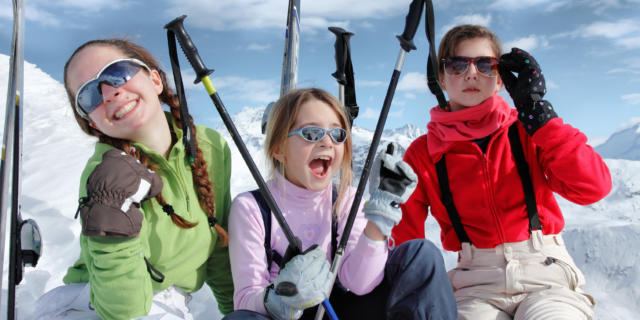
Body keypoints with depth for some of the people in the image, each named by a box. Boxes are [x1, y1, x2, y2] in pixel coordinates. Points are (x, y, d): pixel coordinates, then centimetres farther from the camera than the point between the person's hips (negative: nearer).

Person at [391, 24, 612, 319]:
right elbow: (405, 241, 7)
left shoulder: (526, 132, 5)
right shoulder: (423, 154, 4)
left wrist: (536, 110, -12)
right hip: (476, 283, 0)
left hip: (546, 273, 1)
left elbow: (592, 188, -10)